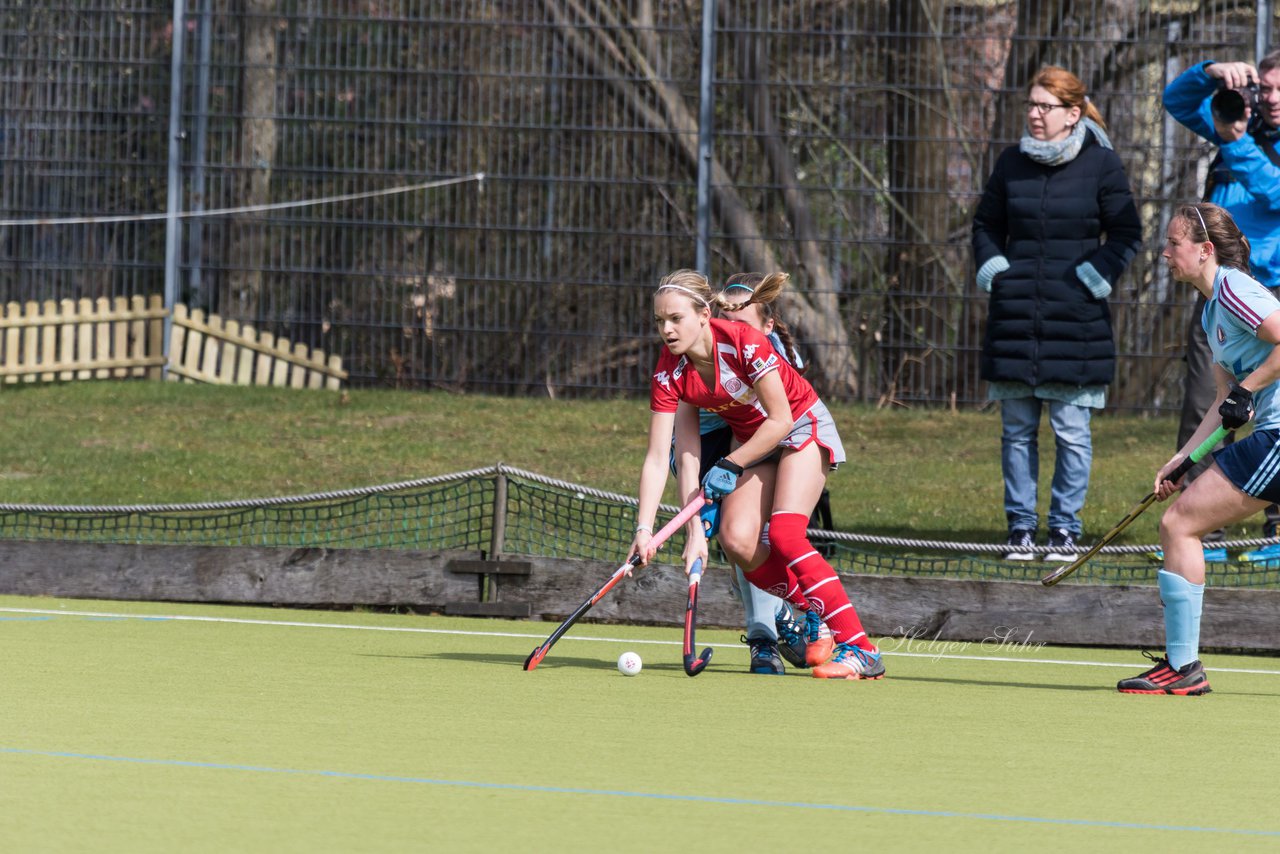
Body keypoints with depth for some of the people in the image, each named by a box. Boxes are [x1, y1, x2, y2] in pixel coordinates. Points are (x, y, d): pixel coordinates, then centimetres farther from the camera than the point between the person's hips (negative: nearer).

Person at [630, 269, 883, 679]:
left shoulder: (744, 343, -29)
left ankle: (860, 649, -24)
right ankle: (816, 615, 7)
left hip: (803, 427, -5)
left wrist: (731, 467, -24)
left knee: (784, 534, -23)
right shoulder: (669, 372, -15)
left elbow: (780, 420, -22)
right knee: (737, 541, -15)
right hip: (753, 442, 5)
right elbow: (658, 458, -17)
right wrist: (644, 529, -26)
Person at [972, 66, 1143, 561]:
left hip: (1076, 317, -3)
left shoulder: (1101, 164, -2)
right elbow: (986, 223, 20)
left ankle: (1065, 528, 7)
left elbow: (1127, 234, 3)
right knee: (1017, 428, 4)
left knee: (1071, 429, -2)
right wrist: (991, 271, 5)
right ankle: (1020, 527, 12)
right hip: (1015, 313, 3)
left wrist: (1095, 278, -7)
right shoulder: (1012, 162, 8)